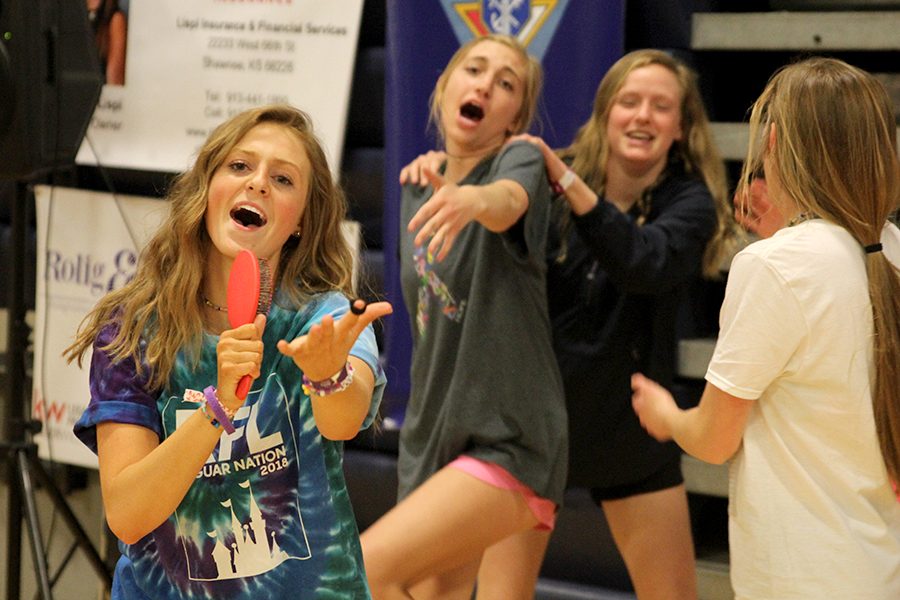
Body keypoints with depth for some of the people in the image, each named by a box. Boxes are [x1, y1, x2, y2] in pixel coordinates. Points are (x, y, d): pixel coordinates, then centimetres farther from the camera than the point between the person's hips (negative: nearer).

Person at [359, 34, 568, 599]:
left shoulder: (520, 160, -8)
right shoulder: (418, 188, 11)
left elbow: (510, 200, -35)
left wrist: (477, 199, -54)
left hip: (507, 441, -7)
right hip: (433, 441, 7)